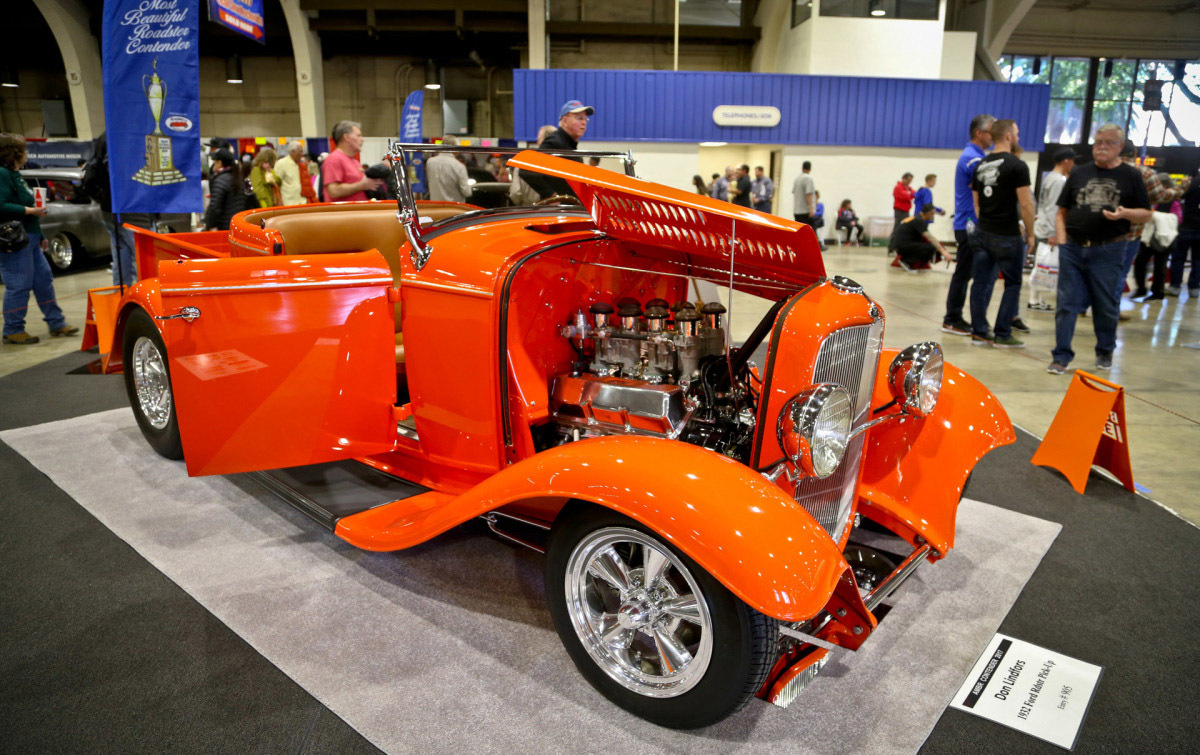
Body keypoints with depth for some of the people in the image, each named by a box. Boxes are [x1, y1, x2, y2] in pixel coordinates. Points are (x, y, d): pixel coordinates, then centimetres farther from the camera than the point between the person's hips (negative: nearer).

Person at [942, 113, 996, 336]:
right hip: (970, 226, -10)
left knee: (964, 274, 12)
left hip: (966, 224, 10)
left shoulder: (970, 156, 17)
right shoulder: (974, 159, -14)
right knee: (963, 274, -5)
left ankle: (954, 318, 17)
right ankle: (952, 320, 0)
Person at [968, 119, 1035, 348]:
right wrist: (1030, 233, -3)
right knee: (1012, 284, 5)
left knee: (981, 281, 8)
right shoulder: (1017, 165, -10)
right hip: (1007, 235, -6)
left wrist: (985, 224, 20)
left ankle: (979, 332, 11)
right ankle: (1002, 335, 6)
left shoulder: (980, 166, 11)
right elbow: (1025, 204, -13)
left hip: (983, 233, 6)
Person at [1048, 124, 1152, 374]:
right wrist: (1062, 242, -2)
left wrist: (1125, 213, -16)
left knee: (1106, 306, 9)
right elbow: (1062, 212, 11)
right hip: (1073, 249, 2)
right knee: (1067, 304, 0)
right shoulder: (1079, 173, 10)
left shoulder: (1131, 176, 4)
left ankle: (1105, 353, 28)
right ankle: (1061, 356, 5)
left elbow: (1146, 213, 5)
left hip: (1107, 252, -1)